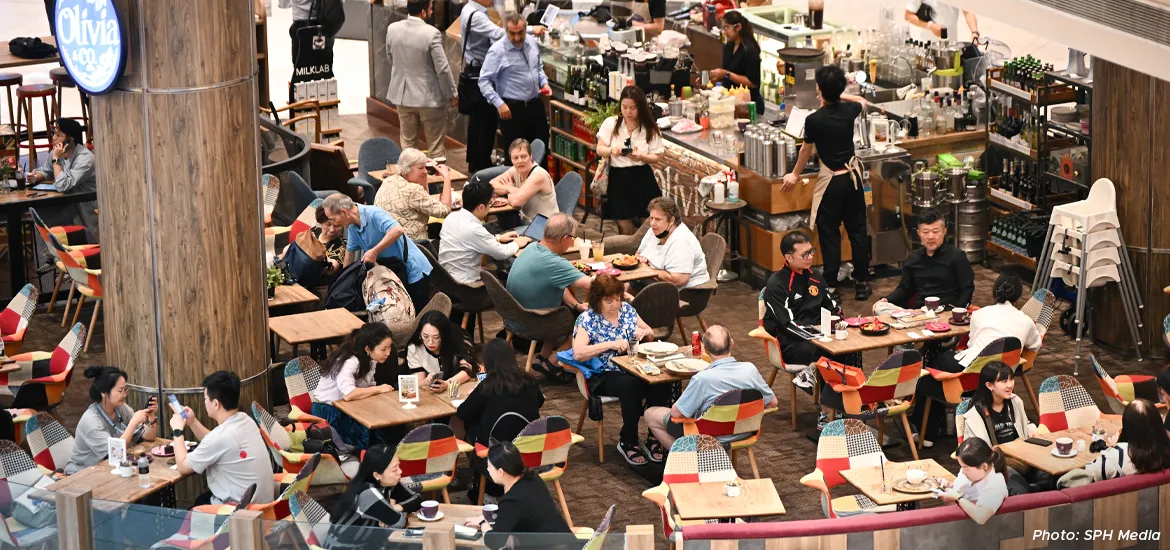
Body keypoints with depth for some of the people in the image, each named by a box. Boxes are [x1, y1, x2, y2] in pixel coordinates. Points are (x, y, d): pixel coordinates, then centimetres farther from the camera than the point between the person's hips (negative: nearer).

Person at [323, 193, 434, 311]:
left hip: (414, 271, -8)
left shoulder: (373, 214, -23)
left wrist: (374, 251, -36)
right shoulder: (353, 227, 3)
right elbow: (350, 251, 18)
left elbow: (398, 230, -38)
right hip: (394, 273, 8)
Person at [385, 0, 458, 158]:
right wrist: (452, 94, -4)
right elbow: (442, 69, -18)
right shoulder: (431, 33, -22)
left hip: (403, 95, 5)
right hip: (429, 97, -5)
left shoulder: (392, 29, -6)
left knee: (407, 144, 17)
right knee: (435, 146, 8)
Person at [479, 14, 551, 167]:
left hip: (535, 105, 6)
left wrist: (544, 83, 2)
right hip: (512, 109, -6)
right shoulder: (497, 51, -16)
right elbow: (484, 81, -15)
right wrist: (499, 104, -23)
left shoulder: (532, 43, 3)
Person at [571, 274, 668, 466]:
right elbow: (578, 353, -18)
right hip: (603, 376, -5)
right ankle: (628, 442, -18)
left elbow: (650, 331, 21)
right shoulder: (587, 319, -6)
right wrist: (610, 345, -23)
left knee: (662, 383, -26)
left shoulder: (627, 309, 9)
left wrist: (645, 332, -4)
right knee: (631, 385, -36)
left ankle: (655, 437, -13)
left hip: (633, 369, 5)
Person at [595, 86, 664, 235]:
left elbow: (656, 157, 2)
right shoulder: (611, 123, -1)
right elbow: (599, 150, 2)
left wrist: (641, 157, -20)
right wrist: (611, 150, -21)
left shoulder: (649, 128, 0)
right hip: (618, 177, -1)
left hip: (642, 178, 1)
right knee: (625, 226, 3)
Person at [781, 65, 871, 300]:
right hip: (853, 174, 5)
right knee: (857, 229, 11)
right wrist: (840, 95, 29)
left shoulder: (814, 120, -19)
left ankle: (831, 284, 6)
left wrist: (795, 174, 12)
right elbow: (862, 102, 20)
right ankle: (862, 282, 16)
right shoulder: (849, 110, -6)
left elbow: (806, 151, -4)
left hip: (831, 179, -5)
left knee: (829, 232, 4)